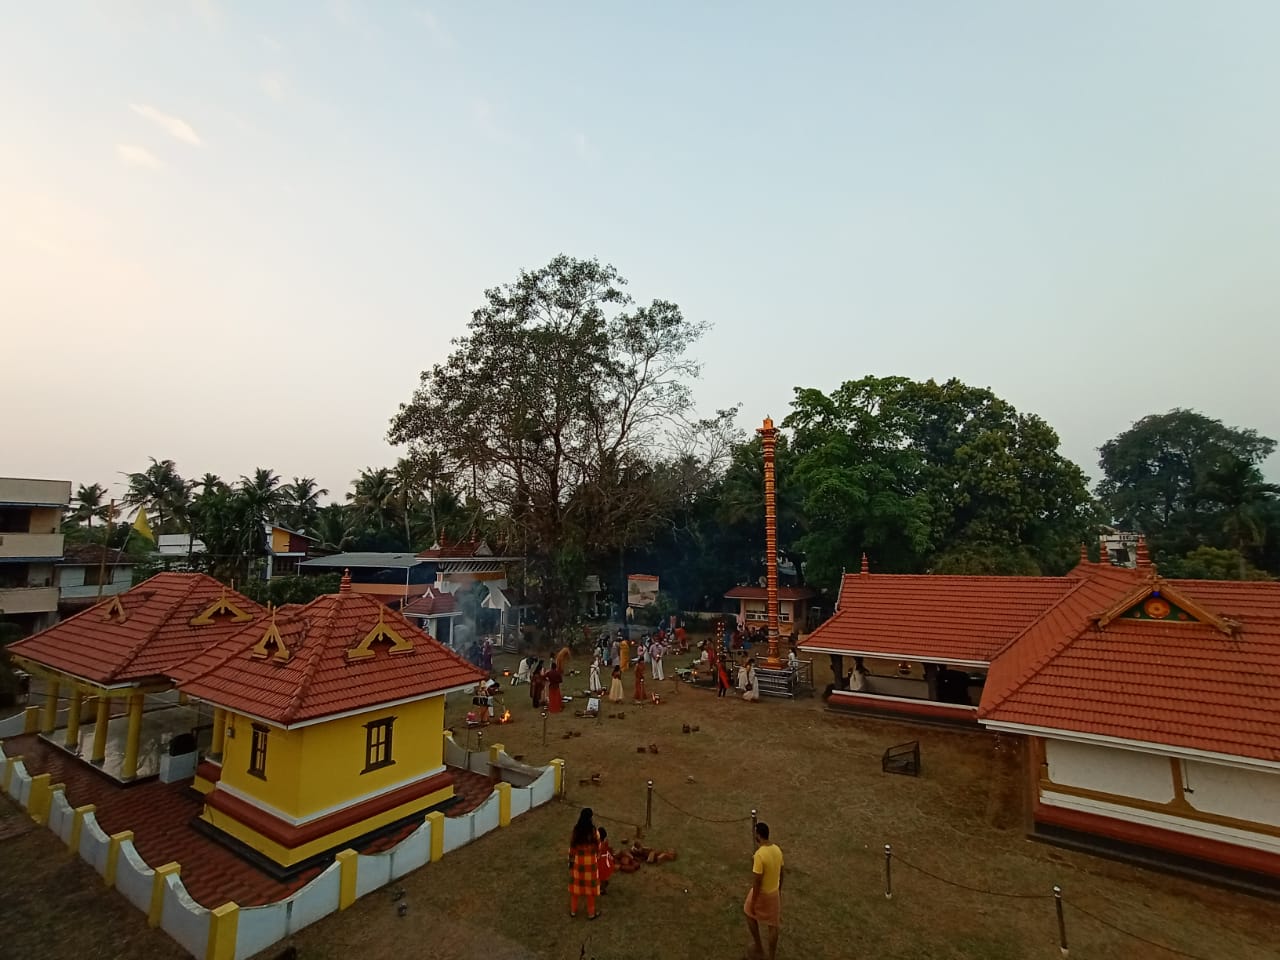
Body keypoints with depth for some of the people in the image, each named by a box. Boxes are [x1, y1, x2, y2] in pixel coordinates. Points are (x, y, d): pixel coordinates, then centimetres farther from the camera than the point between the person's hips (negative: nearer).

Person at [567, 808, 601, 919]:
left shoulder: (575, 830, -14)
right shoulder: (593, 831, -19)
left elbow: (572, 847, -6)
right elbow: (598, 847, -7)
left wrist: (571, 860, 6)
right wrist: (597, 858, 12)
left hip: (577, 860, 2)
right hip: (590, 861, -2)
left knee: (576, 885, 19)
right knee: (590, 886, 13)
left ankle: (573, 911, 31)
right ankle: (591, 913, 25)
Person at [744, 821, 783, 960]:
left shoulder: (759, 854, -31)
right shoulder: (777, 849, -9)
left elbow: (757, 881, -26)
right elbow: (781, 873, 5)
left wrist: (753, 902, -14)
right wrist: (778, 890, 20)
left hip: (761, 893, -5)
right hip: (774, 892, 5)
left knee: (750, 914, 24)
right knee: (773, 925, 18)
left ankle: (759, 948, 33)